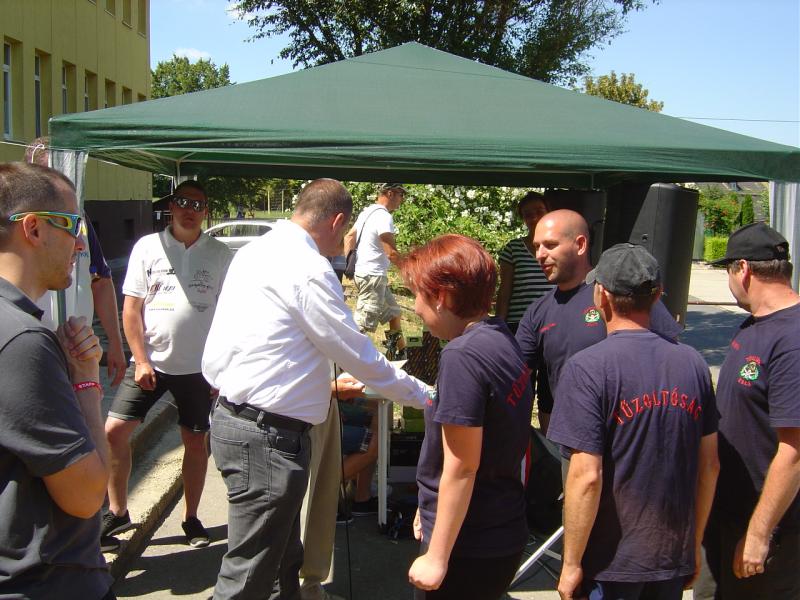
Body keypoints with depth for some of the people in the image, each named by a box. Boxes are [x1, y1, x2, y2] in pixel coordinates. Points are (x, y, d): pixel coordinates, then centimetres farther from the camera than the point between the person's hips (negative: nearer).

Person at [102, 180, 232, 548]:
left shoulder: (220, 254, 0)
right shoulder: (147, 247, -1)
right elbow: (131, 309, 0)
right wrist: (141, 360, -7)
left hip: (197, 366, 0)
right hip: (151, 362, 0)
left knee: (196, 442, 8)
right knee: (114, 431, -5)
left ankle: (191, 518, 25)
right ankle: (117, 512, 14)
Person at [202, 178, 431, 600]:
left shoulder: (253, 252, 10)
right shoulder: (309, 269, -18)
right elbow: (356, 353, -12)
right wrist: (423, 395, 2)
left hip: (232, 417, 10)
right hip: (267, 436, -10)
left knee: (284, 557, 23)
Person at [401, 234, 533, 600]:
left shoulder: (462, 355, -22)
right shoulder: (503, 340, 5)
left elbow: (461, 467, -21)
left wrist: (437, 556, -15)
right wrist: (430, 507, 18)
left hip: (469, 543, -8)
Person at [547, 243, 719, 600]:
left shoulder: (587, 367, -17)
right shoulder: (692, 363, -1)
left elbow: (587, 477, -20)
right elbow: (710, 465, 5)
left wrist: (571, 564, -9)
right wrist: (695, 543, 18)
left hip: (611, 561, -5)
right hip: (676, 557, 5)